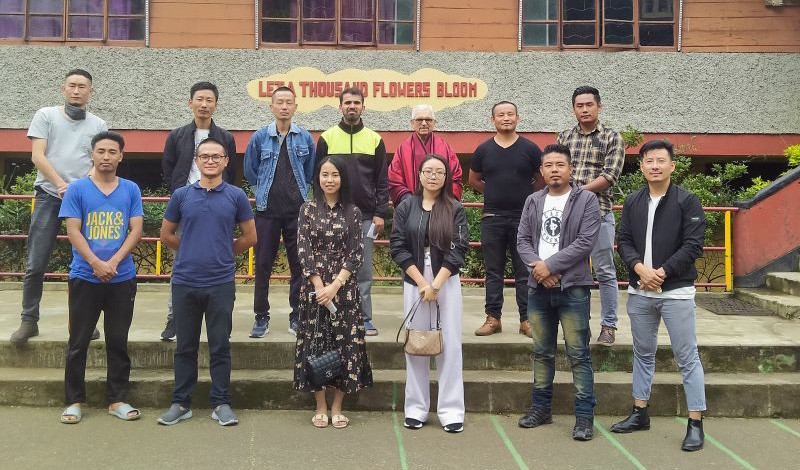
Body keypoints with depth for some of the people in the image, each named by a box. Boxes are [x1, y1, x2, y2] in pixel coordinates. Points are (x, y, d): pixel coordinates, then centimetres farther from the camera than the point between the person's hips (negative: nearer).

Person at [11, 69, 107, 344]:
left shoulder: (98, 125, 11)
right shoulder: (46, 115, 8)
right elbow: (37, 156, -1)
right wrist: (61, 184, -13)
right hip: (49, 196, -1)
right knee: (36, 264, -2)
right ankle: (29, 320, 9)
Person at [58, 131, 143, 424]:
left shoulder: (131, 190, 6)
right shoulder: (77, 188, 2)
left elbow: (136, 230, 0)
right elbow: (73, 230, -4)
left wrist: (113, 262, -13)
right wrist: (96, 263, -16)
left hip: (122, 278, 1)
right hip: (84, 277, -1)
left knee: (118, 342, 8)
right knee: (78, 342, 6)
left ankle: (117, 399, 18)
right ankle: (74, 400, 17)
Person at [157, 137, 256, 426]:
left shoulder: (236, 196, 2)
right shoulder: (181, 195, 5)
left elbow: (249, 237, 7)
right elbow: (167, 235, 13)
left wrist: (223, 252, 10)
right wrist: (191, 251, 10)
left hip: (221, 283, -1)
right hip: (185, 282, 1)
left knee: (220, 346, 6)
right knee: (185, 346, 10)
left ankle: (221, 403, 16)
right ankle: (181, 403, 21)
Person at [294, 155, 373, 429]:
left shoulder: (352, 212, 4)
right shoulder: (308, 209, 3)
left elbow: (356, 254, -2)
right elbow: (303, 250, -3)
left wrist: (335, 285, -12)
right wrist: (319, 285, -12)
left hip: (344, 287, 0)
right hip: (314, 286, 0)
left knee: (345, 343, 2)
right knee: (314, 343, 3)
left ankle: (337, 407, 14)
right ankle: (321, 406, 16)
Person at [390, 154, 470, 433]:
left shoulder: (455, 209, 2)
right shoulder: (406, 207, 4)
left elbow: (458, 250, -5)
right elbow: (398, 247, -2)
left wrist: (436, 285, -12)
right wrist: (421, 282, -9)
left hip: (447, 282, -1)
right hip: (414, 282, 1)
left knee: (450, 345, 0)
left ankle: (451, 410, 8)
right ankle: (416, 409, 15)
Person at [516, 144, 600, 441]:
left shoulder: (586, 199, -2)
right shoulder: (533, 201, 12)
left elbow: (585, 241, -12)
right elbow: (523, 240, 7)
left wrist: (549, 265, -14)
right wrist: (537, 266, -11)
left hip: (573, 287, -4)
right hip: (539, 287, 5)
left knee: (578, 354, -2)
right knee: (542, 352, 13)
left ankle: (584, 415, 6)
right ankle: (541, 407, 25)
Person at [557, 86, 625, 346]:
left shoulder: (612, 137, 3)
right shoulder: (564, 137, 13)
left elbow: (610, 176, -7)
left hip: (599, 211, -3)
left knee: (605, 271, 1)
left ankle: (609, 325, 11)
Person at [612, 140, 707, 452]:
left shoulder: (687, 201, -5)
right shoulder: (632, 202, 8)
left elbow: (693, 245, -11)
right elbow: (624, 241, 5)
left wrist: (662, 272, -16)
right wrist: (640, 268, -13)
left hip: (676, 291, -4)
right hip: (639, 292, 5)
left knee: (687, 358, 0)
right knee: (643, 354, 15)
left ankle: (695, 423, 8)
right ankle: (640, 413, 27)